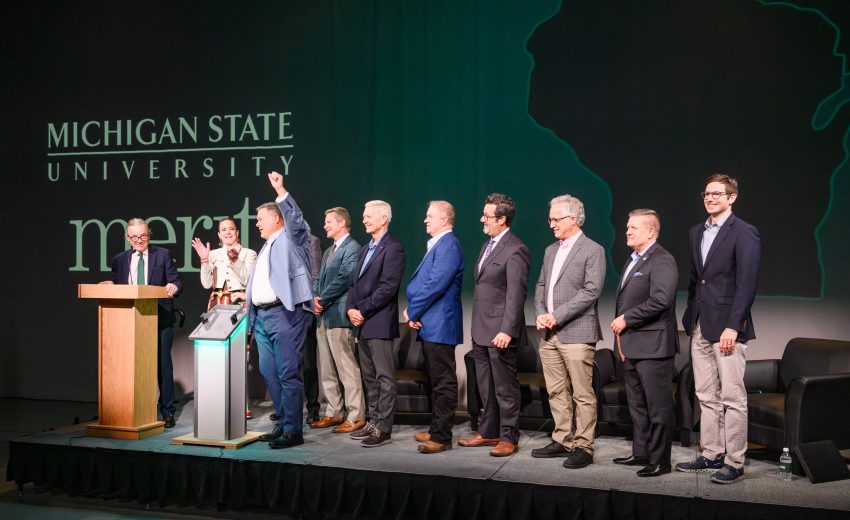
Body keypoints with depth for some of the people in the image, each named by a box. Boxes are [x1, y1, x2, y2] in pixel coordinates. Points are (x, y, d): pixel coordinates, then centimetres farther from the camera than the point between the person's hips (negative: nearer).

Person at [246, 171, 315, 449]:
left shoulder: (291, 238, 1)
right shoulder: (267, 246, 25)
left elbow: (296, 218, -20)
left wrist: (280, 191, -27)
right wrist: (248, 298, 23)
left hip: (285, 314, -9)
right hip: (262, 315, 10)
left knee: (288, 373, -8)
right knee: (269, 373, 12)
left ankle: (293, 430, -4)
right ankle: (282, 423, 22)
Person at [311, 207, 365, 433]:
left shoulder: (352, 248, -8)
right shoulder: (329, 251, 21)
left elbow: (344, 279, -17)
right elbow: (319, 279, 20)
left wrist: (322, 300, -12)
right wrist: (315, 299, 1)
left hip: (339, 315, -9)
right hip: (323, 316, 10)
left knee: (347, 368, -6)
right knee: (326, 370, 12)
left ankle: (355, 417, -1)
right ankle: (333, 413, 21)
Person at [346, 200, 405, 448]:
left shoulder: (393, 248, -9)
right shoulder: (366, 249, 20)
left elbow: (388, 287, -17)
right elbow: (355, 283, 19)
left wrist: (362, 310, -15)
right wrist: (351, 309, 2)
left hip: (379, 323, -9)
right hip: (362, 324, 9)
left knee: (384, 378, -4)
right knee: (369, 377, 14)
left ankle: (384, 428, 0)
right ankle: (373, 422, 22)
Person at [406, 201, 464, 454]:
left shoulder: (448, 245, -14)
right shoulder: (437, 245, 17)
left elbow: (436, 285, -22)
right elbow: (421, 282, 19)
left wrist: (413, 312, -12)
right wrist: (413, 311, 4)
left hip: (439, 325, -10)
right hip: (430, 325, 10)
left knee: (443, 383, -4)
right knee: (437, 381, 17)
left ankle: (441, 437, 2)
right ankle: (436, 430, 26)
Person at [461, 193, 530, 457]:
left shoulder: (515, 250, -14)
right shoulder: (487, 246, 15)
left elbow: (516, 294, -18)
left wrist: (507, 331, -22)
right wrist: (477, 327, 17)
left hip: (500, 332, -9)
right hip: (481, 331, 9)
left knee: (505, 387, 2)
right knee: (486, 387, 16)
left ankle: (508, 438, 12)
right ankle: (488, 432, 28)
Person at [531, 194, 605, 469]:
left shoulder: (593, 250, -6)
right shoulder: (551, 250, 17)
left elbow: (591, 291, -14)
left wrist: (557, 316, -16)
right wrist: (540, 314, 0)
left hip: (577, 333, -7)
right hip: (549, 334, 7)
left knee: (582, 394, -2)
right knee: (556, 392, 13)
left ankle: (583, 447, 6)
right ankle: (562, 440, 23)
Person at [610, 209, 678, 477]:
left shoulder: (662, 261, -13)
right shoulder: (633, 260, 17)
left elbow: (660, 300, -24)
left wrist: (626, 319, -17)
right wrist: (620, 334, 13)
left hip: (653, 345, -10)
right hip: (630, 345, 10)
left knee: (658, 406, 0)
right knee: (637, 404, 17)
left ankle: (660, 461, 8)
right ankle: (641, 453, 28)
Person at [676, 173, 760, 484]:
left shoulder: (744, 233, -7)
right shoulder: (697, 232, 15)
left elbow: (747, 283, -13)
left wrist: (732, 327, -18)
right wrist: (690, 318, 13)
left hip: (727, 327, -7)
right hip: (700, 327, 7)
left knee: (732, 398, -1)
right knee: (706, 397, 12)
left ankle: (734, 462, 7)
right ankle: (711, 455, 21)